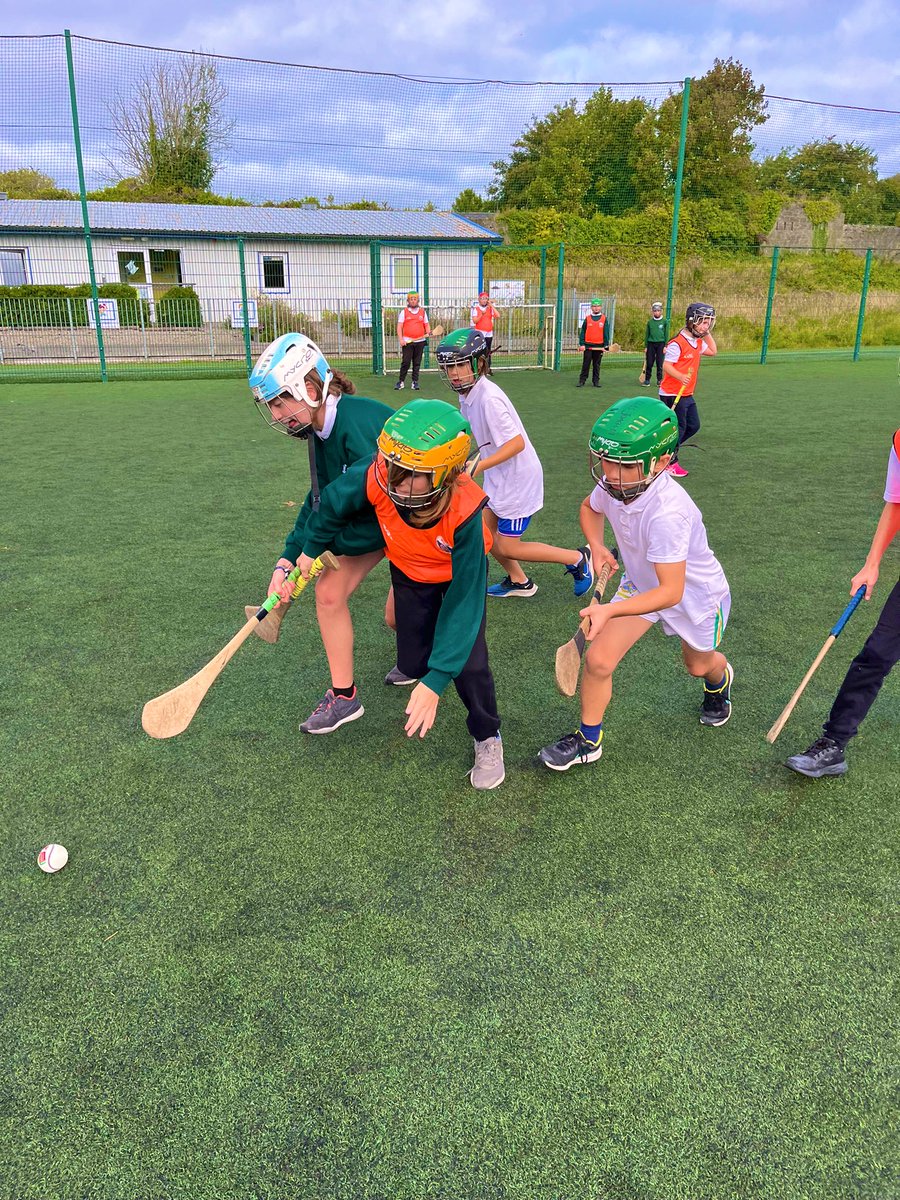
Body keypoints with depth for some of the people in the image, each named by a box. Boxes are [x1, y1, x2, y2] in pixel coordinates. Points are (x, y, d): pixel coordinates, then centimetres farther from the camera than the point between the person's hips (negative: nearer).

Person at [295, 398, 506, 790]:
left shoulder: (464, 512, -42)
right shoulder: (376, 478, -37)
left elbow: (464, 600, -38)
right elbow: (332, 503, -12)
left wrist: (437, 680, -42)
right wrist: (312, 549, 6)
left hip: (460, 573, -3)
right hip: (410, 571, 3)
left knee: (468, 663, -13)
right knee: (413, 663, 4)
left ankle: (487, 737, 16)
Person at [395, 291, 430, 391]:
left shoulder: (423, 312, 12)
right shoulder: (404, 312, 4)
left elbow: (426, 325, 16)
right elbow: (399, 327, 1)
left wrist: (428, 332, -6)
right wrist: (401, 339, -11)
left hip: (420, 341, 2)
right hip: (407, 341, -2)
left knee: (417, 363, 5)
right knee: (405, 362, -7)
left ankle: (415, 382, 12)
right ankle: (401, 382, 3)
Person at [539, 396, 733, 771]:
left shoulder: (667, 512, -43)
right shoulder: (613, 487, -22)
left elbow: (671, 591, -41)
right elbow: (590, 508, 6)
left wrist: (610, 610, -51)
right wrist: (596, 546, -12)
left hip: (695, 591, -4)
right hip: (640, 582, 5)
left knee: (699, 665, 23)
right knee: (597, 660, -9)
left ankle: (720, 679, 63)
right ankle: (588, 740, 13)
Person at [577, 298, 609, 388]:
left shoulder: (604, 319, 4)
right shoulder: (587, 318, 4)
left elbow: (606, 333, 3)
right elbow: (582, 332, 4)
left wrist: (606, 345, -3)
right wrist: (581, 343, -4)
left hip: (599, 346, 0)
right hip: (588, 345, 0)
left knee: (597, 365, 8)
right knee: (586, 364, 0)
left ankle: (596, 381, 13)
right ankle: (582, 380, 6)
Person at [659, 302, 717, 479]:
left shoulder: (698, 341, 9)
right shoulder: (677, 343, -19)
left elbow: (712, 351, 25)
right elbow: (666, 365, -23)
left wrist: (707, 333, 12)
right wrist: (681, 376, -39)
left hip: (687, 394, 9)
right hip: (672, 393, -9)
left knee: (693, 425, 13)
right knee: (679, 427, -2)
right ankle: (670, 462, 12)